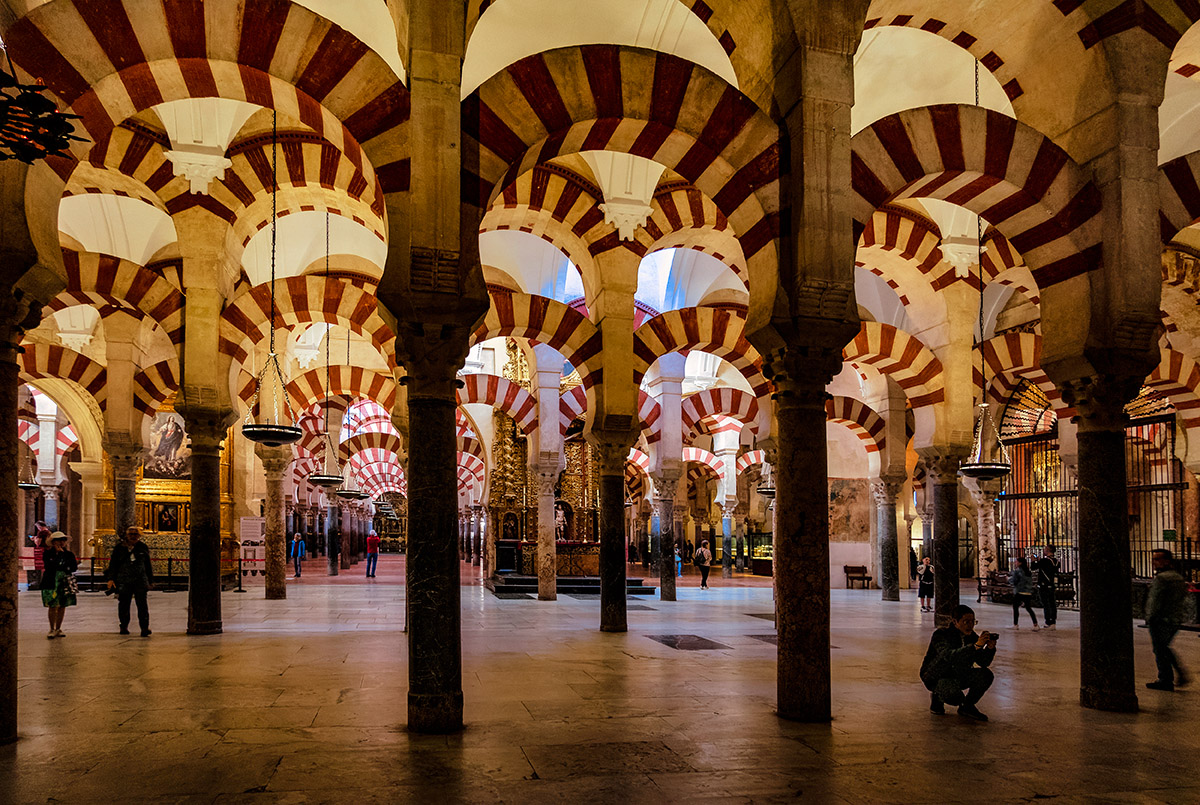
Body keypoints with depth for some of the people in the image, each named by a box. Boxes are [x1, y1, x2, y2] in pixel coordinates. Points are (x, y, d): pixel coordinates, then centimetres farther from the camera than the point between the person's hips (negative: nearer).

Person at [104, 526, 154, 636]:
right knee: (124, 604, 7)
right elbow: (113, 564, 9)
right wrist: (111, 578, -2)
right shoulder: (119, 548, 8)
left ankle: (144, 627, -13)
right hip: (124, 581, 1)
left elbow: (148, 565, 16)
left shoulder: (143, 548, 11)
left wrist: (150, 581, 15)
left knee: (142, 604, -10)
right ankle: (124, 626, 24)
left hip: (140, 581, -1)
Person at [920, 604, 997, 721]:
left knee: (986, 675, -16)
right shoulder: (940, 635, -22)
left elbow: (983, 662, -5)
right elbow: (950, 656, -41)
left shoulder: (972, 636, -3)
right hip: (936, 677, -7)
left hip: (959, 675, 7)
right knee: (955, 697, -35)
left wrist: (990, 648, -27)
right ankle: (937, 696, 3)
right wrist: (976, 646, -50)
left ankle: (967, 706, 6)